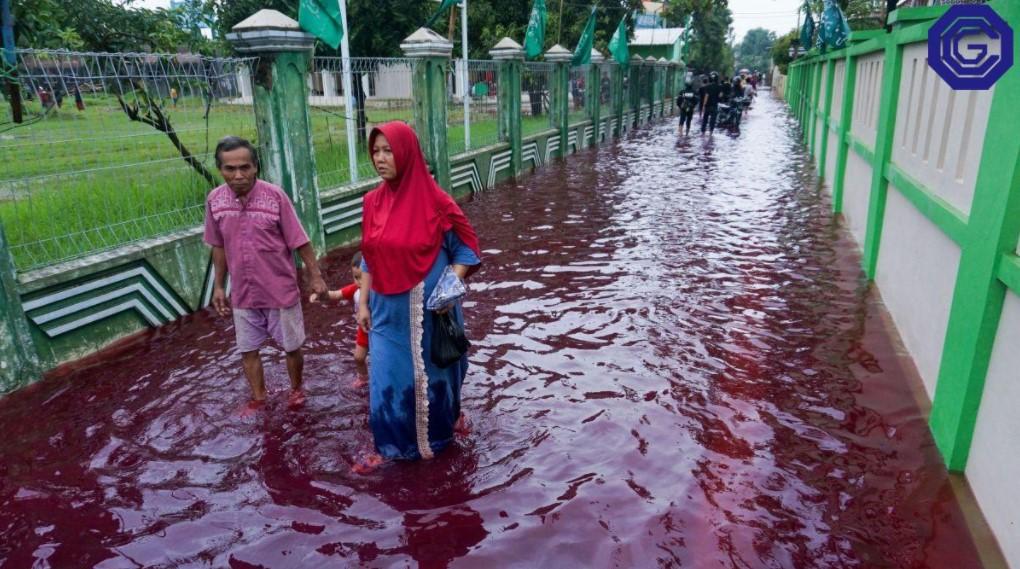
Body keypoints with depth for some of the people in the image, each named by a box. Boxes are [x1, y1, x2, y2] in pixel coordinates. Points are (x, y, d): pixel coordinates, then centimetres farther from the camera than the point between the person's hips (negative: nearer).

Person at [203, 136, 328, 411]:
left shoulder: (275, 196, -18)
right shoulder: (214, 200, -6)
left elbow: (300, 241, -11)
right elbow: (219, 247, 6)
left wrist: (315, 276, -8)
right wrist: (218, 286, 10)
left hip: (281, 290, -3)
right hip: (243, 293, 3)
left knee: (291, 346, 13)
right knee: (248, 350, 15)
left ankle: (296, 390, 37)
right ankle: (258, 399, 35)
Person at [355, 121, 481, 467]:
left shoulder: (436, 201, -15)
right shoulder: (373, 202, 0)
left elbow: (466, 248, -7)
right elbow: (370, 258, 8)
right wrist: (363, 303, 6)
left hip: (429, 309, -4)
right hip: (388, 309, 4)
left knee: (432, 372, 15)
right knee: (387, 378, 9)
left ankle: (440, 434, 41)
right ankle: (391, 445, 27)